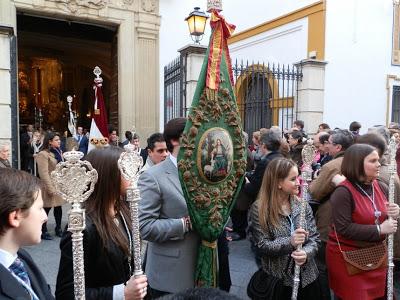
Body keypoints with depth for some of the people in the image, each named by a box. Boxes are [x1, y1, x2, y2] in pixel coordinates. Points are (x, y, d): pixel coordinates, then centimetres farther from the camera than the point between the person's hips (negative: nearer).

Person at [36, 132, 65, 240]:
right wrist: (50, 188, -22)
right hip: (50, 185, -7)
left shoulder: (59, 152, 11)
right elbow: (44, 174, -19)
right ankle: (43, 231, 17)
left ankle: (58, 229, 27)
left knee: (58, 207, 14)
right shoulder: (43, 154, -14)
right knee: (46, 208, 3)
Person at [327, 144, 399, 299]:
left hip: (377, 255, 7)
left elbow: (383, 218, 15)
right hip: (347, 257, -6)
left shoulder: (382, 188, 2)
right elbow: (343, 228, -25)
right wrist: (379, 230, -22)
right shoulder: (343, 192, -20)